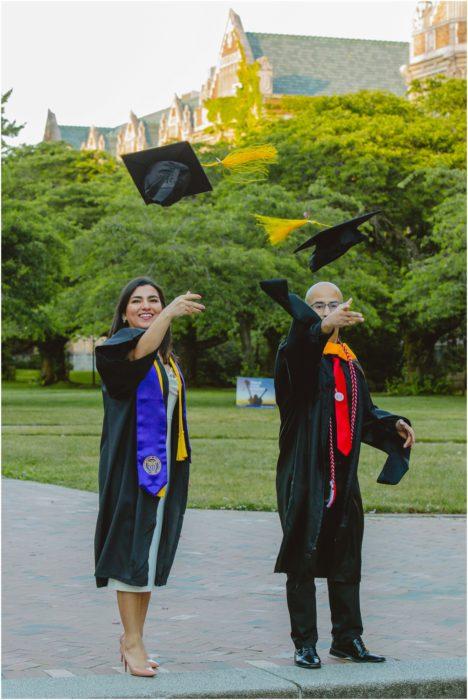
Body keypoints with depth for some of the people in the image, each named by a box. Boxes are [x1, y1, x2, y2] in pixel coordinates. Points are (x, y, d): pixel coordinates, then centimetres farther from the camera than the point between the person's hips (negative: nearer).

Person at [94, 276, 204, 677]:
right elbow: (137, 351, -31)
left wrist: (178, 470, 18)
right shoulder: (117, 349, -6)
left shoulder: (168, 359, 17)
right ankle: (133, 642, -5)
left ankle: (132, 638, 16)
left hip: (164, 466, 7)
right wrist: (170, 313, -48)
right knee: (132, 549, -8)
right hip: (131, 462, -7)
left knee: (153, 553, 9)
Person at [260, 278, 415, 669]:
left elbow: (364, 412, 22)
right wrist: (323, 328, -51)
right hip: (305, 474, -6)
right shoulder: (300, 351, -4)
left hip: (342, 476, 6)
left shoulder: (350, 362, 15)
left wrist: (394, 424, 3)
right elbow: (299, 349, -30)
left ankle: (348, 639, 22)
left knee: (346, 562, 12)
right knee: (304, 560, -2)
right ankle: (305, 643, 5)